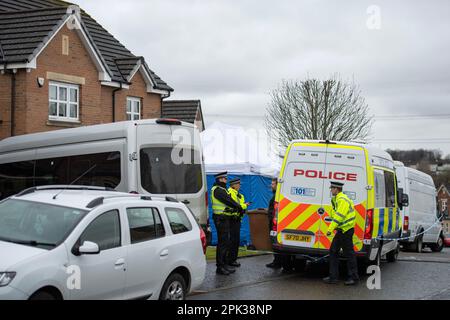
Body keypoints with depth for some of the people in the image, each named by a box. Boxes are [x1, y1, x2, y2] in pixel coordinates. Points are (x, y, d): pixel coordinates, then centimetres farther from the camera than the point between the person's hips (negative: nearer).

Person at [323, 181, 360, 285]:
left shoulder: (342, 200, -17)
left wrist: (330, 229, -24)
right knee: (333, 251, 12)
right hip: (341, 230, 11)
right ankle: (333, 277, 16)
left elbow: (339, 217, -25)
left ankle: (354, 277, 4)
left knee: (349, 253, -3)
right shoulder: (337, 199, 16)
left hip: (346, 230, -11)